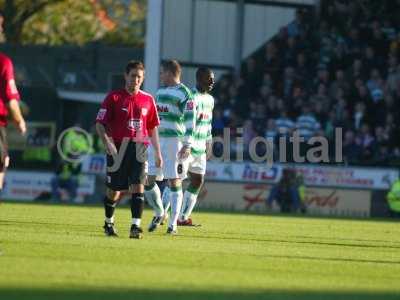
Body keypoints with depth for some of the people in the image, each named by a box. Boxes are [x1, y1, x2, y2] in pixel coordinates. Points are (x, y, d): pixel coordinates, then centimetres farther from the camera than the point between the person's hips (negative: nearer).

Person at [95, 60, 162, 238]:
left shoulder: (148, 100, 9)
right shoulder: (114, 97, -1)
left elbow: (153, 127, 16)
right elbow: (100, 123, -3)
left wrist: (158, 152, 15)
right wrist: (107, 142, -18)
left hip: (139, 149, 2)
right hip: (117, 148, -2)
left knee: (138, 187, -14)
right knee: (114, 190, 6)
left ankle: (136, 226, -18)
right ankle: (108, 223, 29)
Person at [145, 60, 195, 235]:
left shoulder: (184, 94, -7)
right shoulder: (161, 91, 18)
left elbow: (190, 120, -13)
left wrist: (187, 145, -20)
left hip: (174, 142, -7)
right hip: (156, 141, 7)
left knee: (174, 182, -3)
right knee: (148, 180, 3)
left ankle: (173, 224, 2)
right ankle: (159, 213, 24)